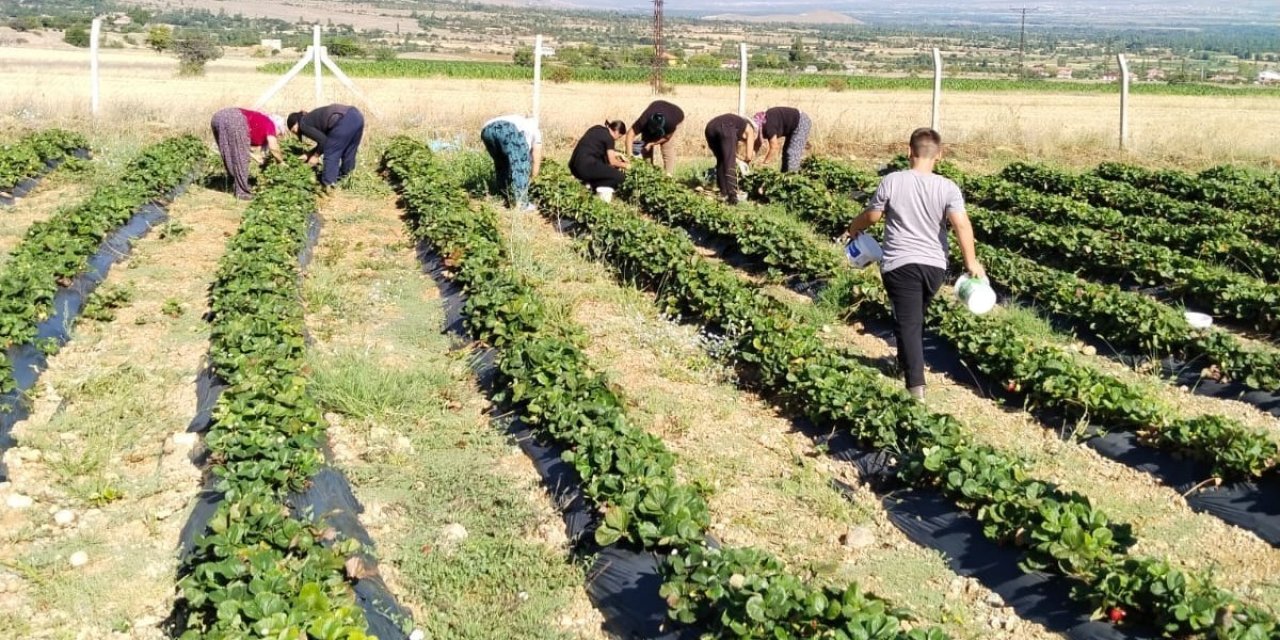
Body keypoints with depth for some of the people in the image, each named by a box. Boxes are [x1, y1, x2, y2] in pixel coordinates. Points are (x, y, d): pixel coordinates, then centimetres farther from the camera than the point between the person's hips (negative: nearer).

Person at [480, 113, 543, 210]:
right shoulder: (535, 131, 35)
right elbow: (536, 162, 35)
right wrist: (529, 180, 47)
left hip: (487, 130, 6)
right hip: (509, 130, -6)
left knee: (501, 164, 26)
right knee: (521, 164, 9)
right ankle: (521, 203, 6)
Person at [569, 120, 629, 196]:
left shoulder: (597, 128, 19)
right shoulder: (609, 138, -5)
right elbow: (612, 161, 2)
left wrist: (618, 154, 33)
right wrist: (625, 165, 19)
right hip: (585, 168, -9)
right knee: (619, 177, -4)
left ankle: (590, 182, 11)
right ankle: (592, 185, -7)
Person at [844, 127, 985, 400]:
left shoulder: (892, 181, -7)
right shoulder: (948, 188, -4)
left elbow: (872, 216, 3)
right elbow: (962, 225, -14)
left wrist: (854, 228, 24)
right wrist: (971, 262, -7)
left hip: (900, 264, -3)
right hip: (934, 265, 3)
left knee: (908, 323, -6)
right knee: (917, 318, 25)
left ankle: (916, 385, -17)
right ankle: (911, 363, 44)